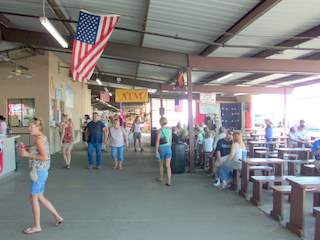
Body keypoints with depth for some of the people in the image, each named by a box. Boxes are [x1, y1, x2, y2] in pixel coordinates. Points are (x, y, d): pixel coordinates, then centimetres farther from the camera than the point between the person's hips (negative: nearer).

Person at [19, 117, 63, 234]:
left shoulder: (39, 139, -17)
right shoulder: (42, 137, 11)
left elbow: (44, 157, -23)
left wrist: (28, 155, -17)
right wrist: (27, 151, 6)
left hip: (39, 172, -10)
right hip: (41, 171, 10)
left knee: (34, 198, 4)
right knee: (40, 197, 18)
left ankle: (37, 226, 17)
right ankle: (58, 217, 26)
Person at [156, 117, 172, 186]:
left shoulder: (160, 130, -12)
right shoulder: (169, 130, 2)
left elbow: (157, 141, -13)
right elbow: (170, 140, 11)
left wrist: (156, 151, -10)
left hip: (162, 148, -3)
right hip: (168, 148, 3)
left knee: (161, 164, 18)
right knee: (168, 166, 0)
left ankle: (161, 178, 34)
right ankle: (169, 181, -5)